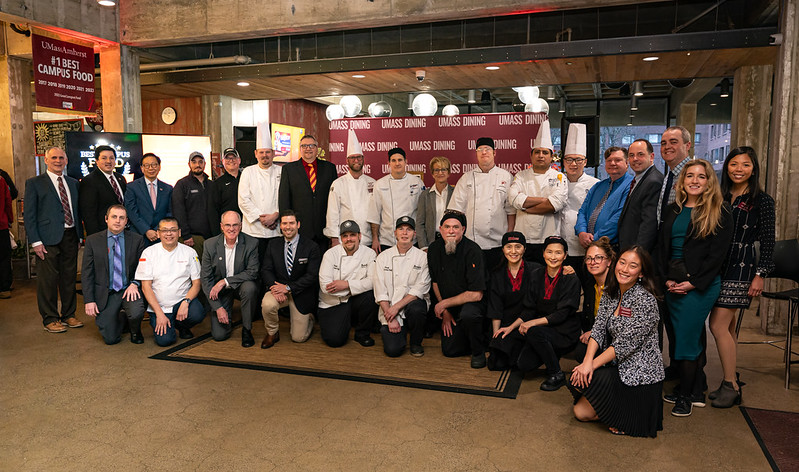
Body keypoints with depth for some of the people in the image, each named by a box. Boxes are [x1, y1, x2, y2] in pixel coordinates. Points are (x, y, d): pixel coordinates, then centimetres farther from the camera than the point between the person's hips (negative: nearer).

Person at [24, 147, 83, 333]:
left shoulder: (73, 183, 15)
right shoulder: (34, 183, 1)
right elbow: (29, 215, -4)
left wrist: (80, 234, 9)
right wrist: (35, 241, -11)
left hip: (71, 236, 5)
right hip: (48, 239, -4)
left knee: (70, 277, 11)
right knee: (48, 280, 0)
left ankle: (69, 314, 23)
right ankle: (50, 319, 11)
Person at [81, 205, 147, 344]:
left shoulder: (137, 240, 2)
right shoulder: (92, 241, 2)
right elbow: (86, 273, 2)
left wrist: (134, 283, -15)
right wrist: (89, 301, -5)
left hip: (129, 290, 0)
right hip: (105, 293, 0)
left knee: (136, 313, -32)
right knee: (110, 339, -8)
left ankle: (135, 331, 6)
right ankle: (121, 319, 28)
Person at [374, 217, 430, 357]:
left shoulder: (422, 257, -1)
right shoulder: (383, 257, 3)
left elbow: (420, 289, -8)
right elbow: (380, 292, -1)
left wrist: (397, 306, -18)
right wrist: (390, 318, -11)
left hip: (413, 302, 0)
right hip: (389, 311, 0)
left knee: (415, 308, -36)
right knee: (393, 350, -19)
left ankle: (416, 343, -5)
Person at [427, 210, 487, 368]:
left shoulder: (472, 250, -23)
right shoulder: (434, 248, -5)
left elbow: (476, 294, -25)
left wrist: (444, 304, -17)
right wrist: (445, 312, 3)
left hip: (473, 303, -5)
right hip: (450, 308, 5)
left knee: (468, 314, -38)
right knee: (449, 350, -5)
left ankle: (478, 351, -9)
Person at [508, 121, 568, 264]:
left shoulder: (559, 178, 5)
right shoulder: (521, 176, 10)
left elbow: (556, 204, -12)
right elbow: (514, 198, -9)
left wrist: (526, 207, -7)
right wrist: (543, 200, -10)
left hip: (548, 241, -1)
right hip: (523, 240, 1)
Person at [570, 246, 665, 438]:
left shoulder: (645, 300, -19)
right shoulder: (609, 293, 4)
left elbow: (625, 344, -21)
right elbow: (598, 329, 0)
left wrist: (592, 364, -18)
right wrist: (587, 361, -15)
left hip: (640, 376, -7)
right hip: (617, 366, 7)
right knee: (580, 411, -3)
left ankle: (623, 417, 1)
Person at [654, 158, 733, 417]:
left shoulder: (719, 212, -3)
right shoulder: (672, 211, 12)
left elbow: (718, 253, -8)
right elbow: (661, 248, 10)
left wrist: (693, 282, -13)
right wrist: (667, 279, -2)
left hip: (700, 284, -5)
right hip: (673, 284, 5)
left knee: (686, 338, -4)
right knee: (680, 337, 9)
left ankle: (685, 396, 12)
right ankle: (697, 392, 23)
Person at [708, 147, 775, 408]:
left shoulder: (762, 201, -3)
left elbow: (768, 242, -5)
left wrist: (760, 275, -10)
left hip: (741, 267, -5)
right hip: (717, 265, 5)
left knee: (719, 325, -9)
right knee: (727, 326, 11)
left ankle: (731, 386, 3)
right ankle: (731, 380, 21)